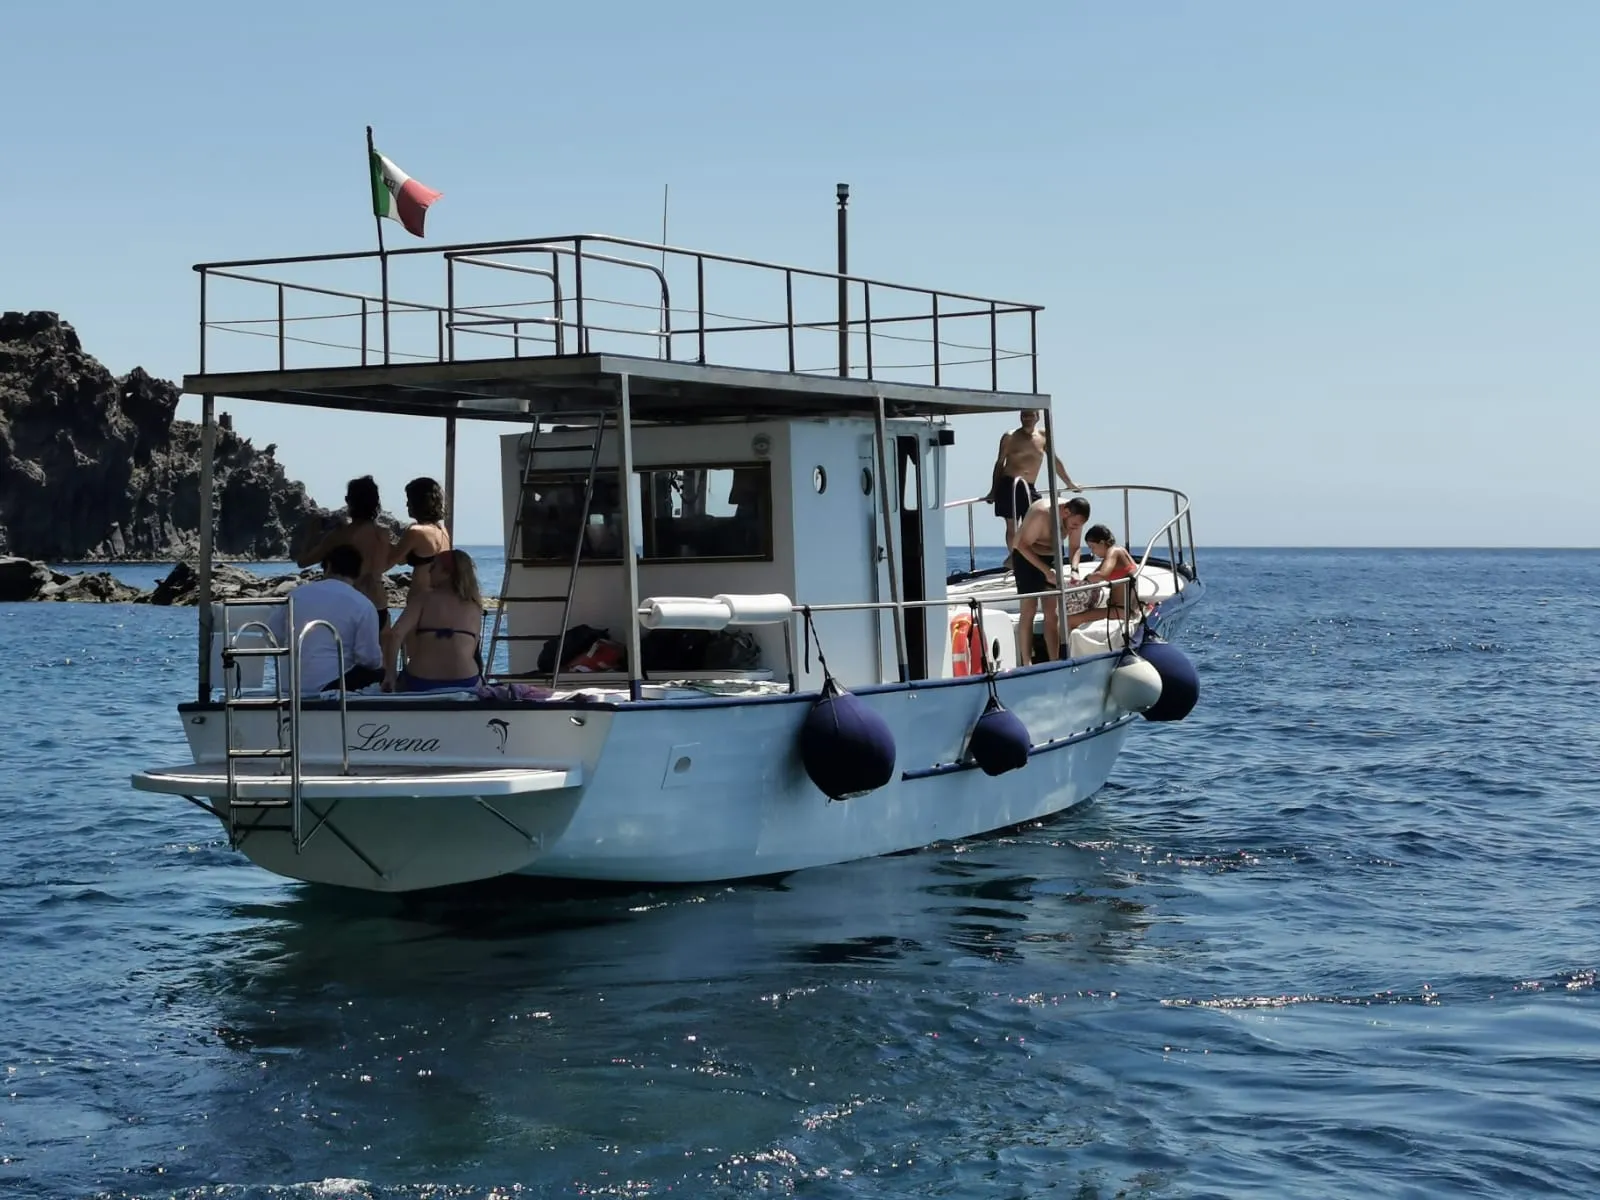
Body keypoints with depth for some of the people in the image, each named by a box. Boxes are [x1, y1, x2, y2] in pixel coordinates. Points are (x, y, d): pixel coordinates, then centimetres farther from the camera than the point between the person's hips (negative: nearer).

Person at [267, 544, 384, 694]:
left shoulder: (298, 593, 7)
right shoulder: (362, 605, -6)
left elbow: (272, 634, 13)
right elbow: (370, 658, -7)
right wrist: (380, 663, 16)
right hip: (328, 685, -6)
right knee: (380, 675, 13)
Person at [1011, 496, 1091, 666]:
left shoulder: (1075, 518, -12)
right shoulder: (1042, 513, -32)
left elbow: (1075, 548, 1)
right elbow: (1023, 545, -27)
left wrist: (1074, 569, -18)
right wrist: (1046, 571, -31)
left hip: (1050, 558, 6)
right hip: (1026, 556, -6)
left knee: (1052, 614, 1)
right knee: (1029, 610, -11)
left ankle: (1054, 662, 2)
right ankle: (1026, 664, -11)